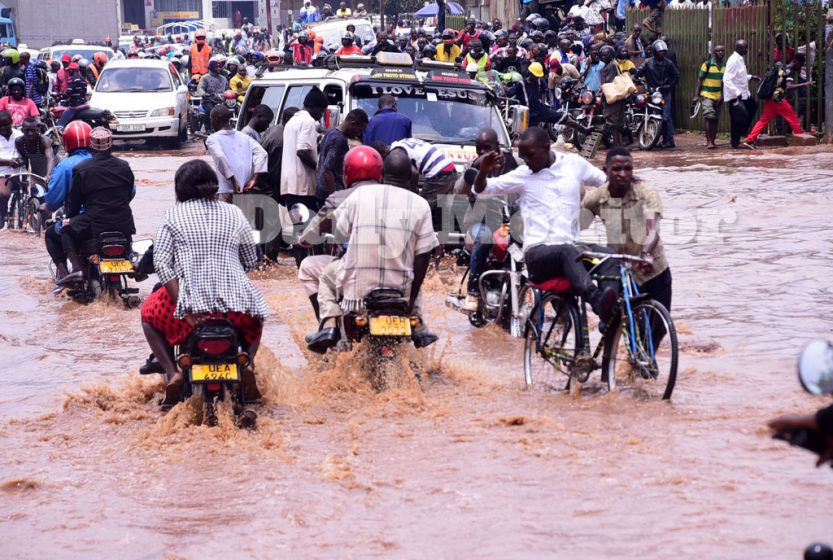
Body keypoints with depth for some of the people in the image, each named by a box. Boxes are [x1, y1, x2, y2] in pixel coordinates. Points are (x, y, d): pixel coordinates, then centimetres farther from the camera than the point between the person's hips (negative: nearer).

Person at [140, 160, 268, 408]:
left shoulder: (173, 215, 6)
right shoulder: (234, 213, 12)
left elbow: (161, 262, -6)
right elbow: (251, 261, 16)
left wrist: (185, 309, -10)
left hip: (191, 302, -2)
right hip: (237, 303, 2)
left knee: (149, 314, 28)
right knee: (257, 311, 37)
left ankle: (172, 373, 5)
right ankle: (248, 362, 8)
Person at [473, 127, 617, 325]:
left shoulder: (574, 163, 13)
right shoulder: (523, 175, 8)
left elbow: (607, 182, 27)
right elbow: (481, 189, 6)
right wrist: (483, 171, -16)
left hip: (570, 247, 2)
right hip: (538, 254, -2)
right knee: (567, 251, -38)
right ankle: (597, 302, -60)